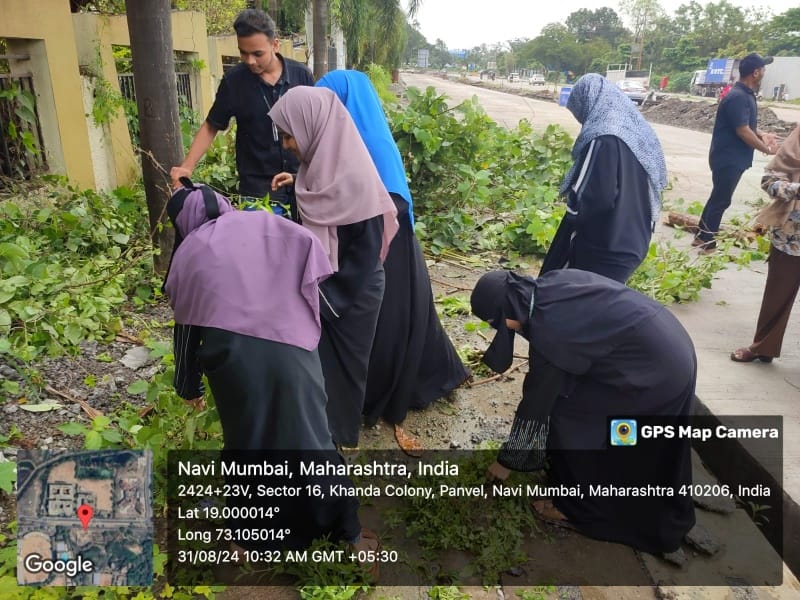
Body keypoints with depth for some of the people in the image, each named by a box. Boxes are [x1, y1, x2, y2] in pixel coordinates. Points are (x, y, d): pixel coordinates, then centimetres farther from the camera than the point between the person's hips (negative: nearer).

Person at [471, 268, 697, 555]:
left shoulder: (549, 334, -25)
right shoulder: (552, 282, -3)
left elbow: (536, 402, -14)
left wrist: (507, 460, 0)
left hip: (650, 372, -9)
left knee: (570, 421, 4)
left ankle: (581, 509, 24)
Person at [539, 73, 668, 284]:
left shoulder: (604, 139, -21)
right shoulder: (639, 132, 7)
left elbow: (586, 198, -23)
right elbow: (650, 190, 14)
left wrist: (569, 189, -3)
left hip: (603, 250, -8)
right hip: (633, 244, 8)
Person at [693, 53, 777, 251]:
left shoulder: (746, 94, 12)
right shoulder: (737, 97, -20)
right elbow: (743, 131, -22)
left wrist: (762, 135, 3)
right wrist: (767, 149, -11)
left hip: (734, 158, 10)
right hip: (728, 158, -10)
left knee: (718, 198, 14)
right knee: (720, 200, -4)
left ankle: (701, 237, 23)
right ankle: (707, 244, 5)